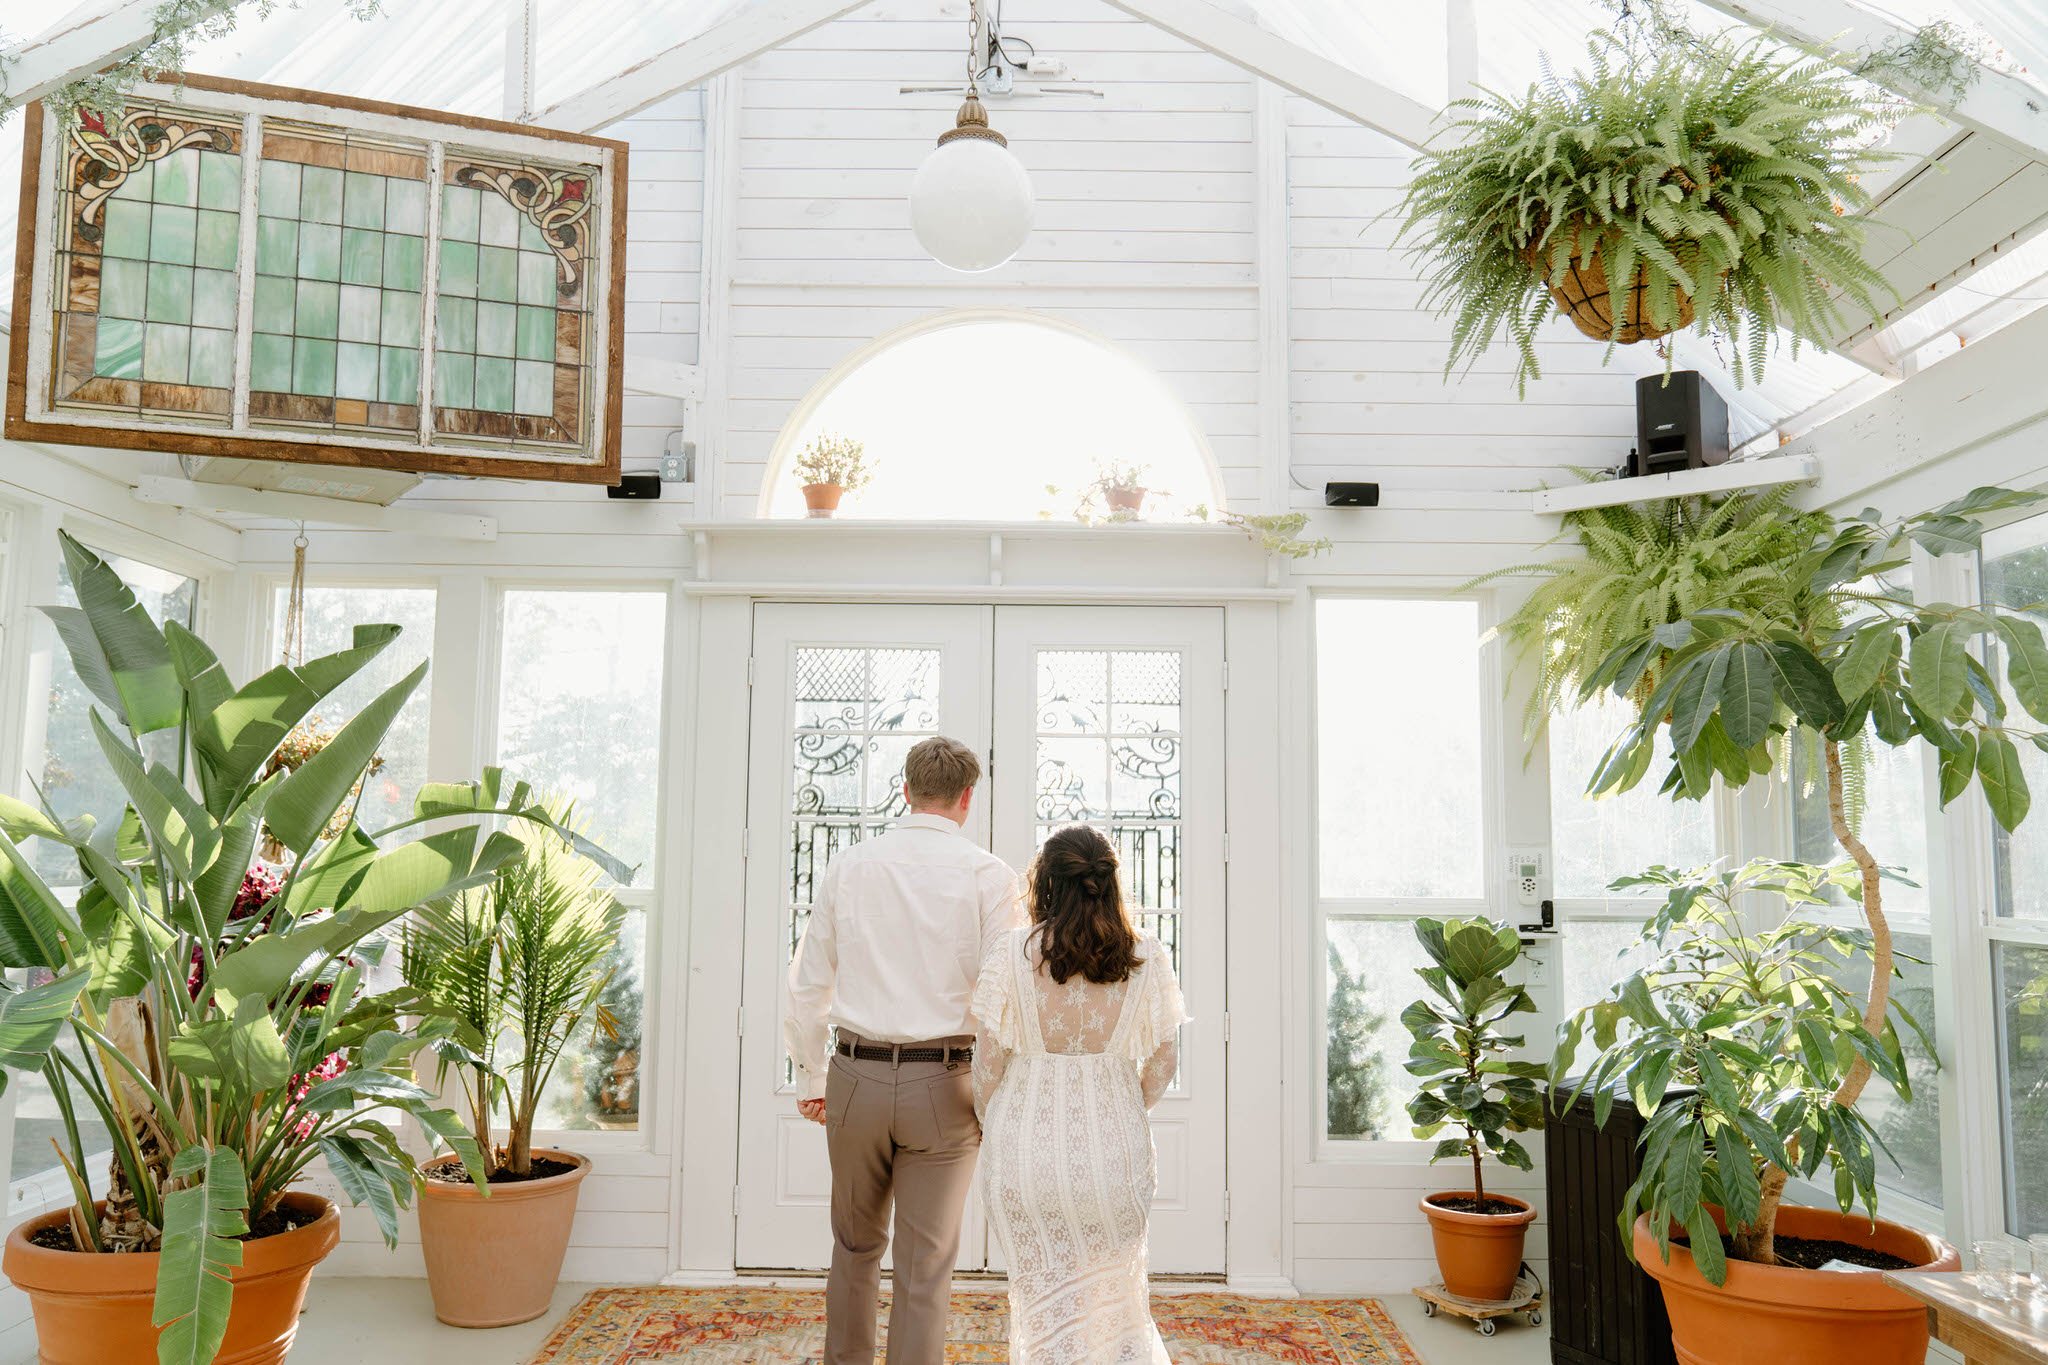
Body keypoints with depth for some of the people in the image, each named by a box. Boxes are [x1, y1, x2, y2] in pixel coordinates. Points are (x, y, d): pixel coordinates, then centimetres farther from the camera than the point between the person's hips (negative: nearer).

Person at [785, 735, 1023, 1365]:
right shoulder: (988, 875, -5)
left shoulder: (847, 867, 3)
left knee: (855, 1247, 22)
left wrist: (811, 1077, 17)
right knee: (925, 1265, 7)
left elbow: (806, 986, 7)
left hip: (857, 1077, 3)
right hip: (944, 1084, -3)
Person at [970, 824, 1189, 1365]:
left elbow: (987, 1061, -7)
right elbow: (1163, 1063, 0)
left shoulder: (1013, 951, -9)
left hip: (1024, 1148, -1)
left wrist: (990, 1127, 10)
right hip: (1113, 1148, 2)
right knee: (1115, 1293, 21)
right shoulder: (1146, 956, -4)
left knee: (1043, 1296, 13)